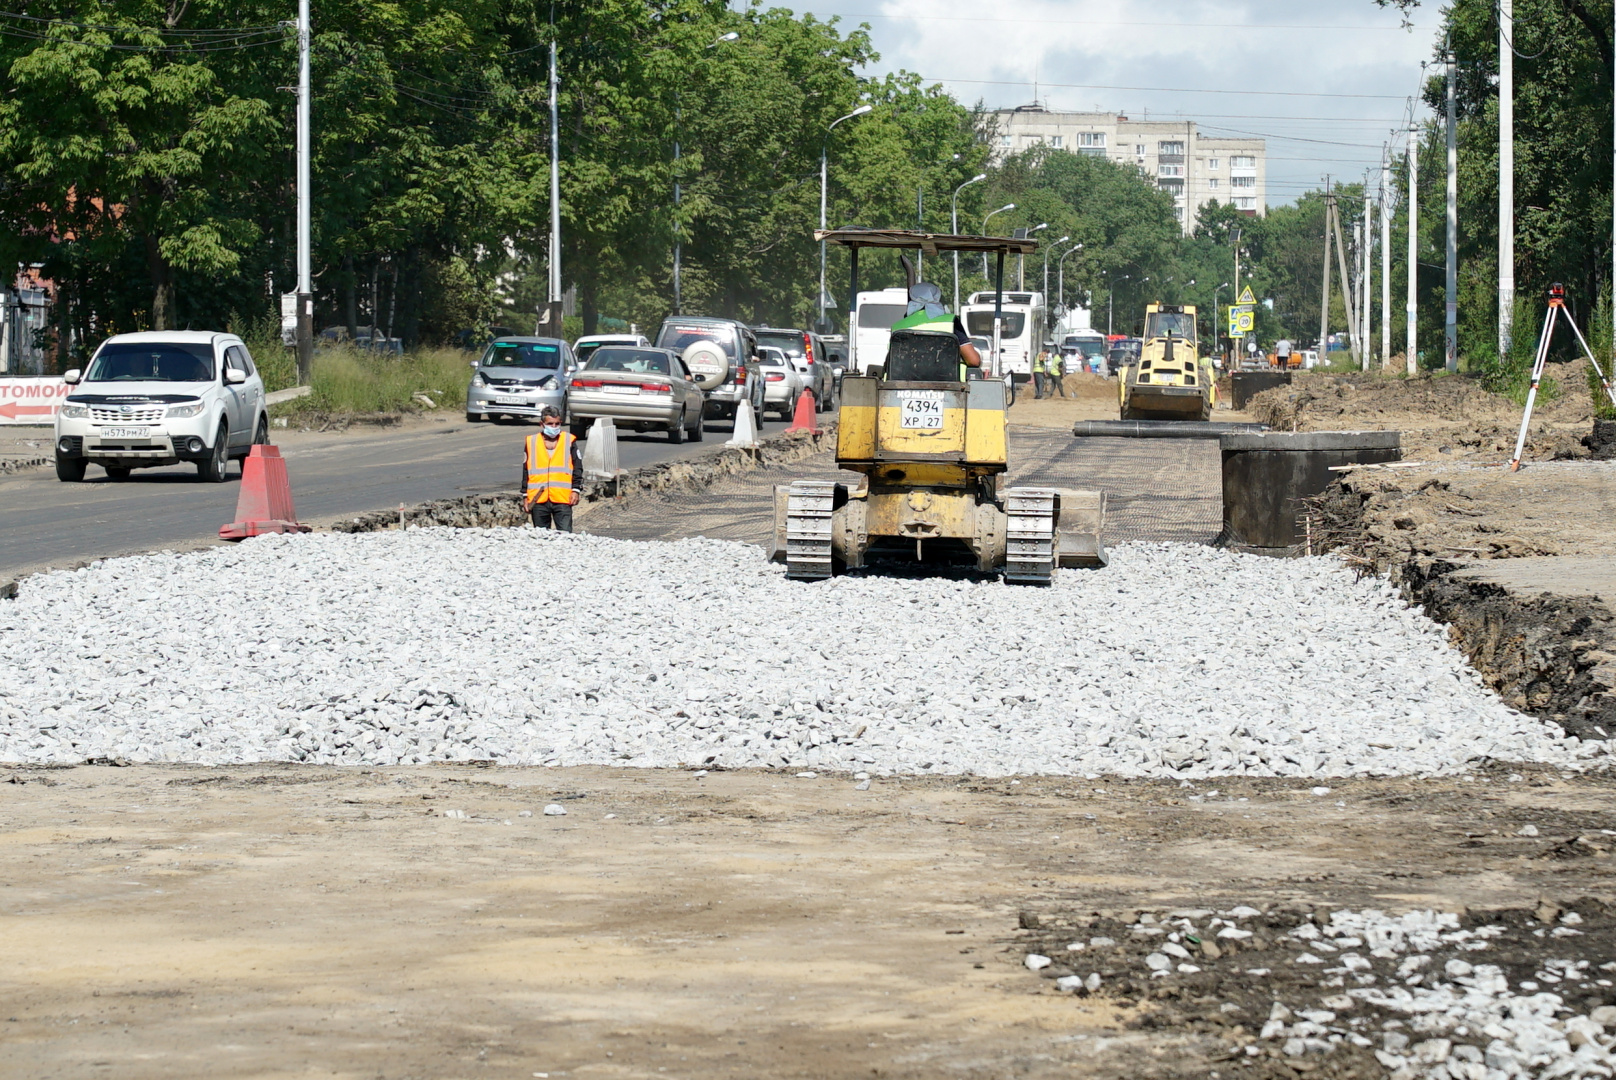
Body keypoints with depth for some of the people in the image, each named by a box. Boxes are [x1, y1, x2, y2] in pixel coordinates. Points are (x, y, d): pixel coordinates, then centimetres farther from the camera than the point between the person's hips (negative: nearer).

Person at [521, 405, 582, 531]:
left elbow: (577, 468, 10)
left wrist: (575, 490, 0)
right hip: (538, 500, 2)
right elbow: (525, 472, 15)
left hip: (563, 498, -2)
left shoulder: (569, 441, 8)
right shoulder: (531, 442, 11)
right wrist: (526, 496, 11)